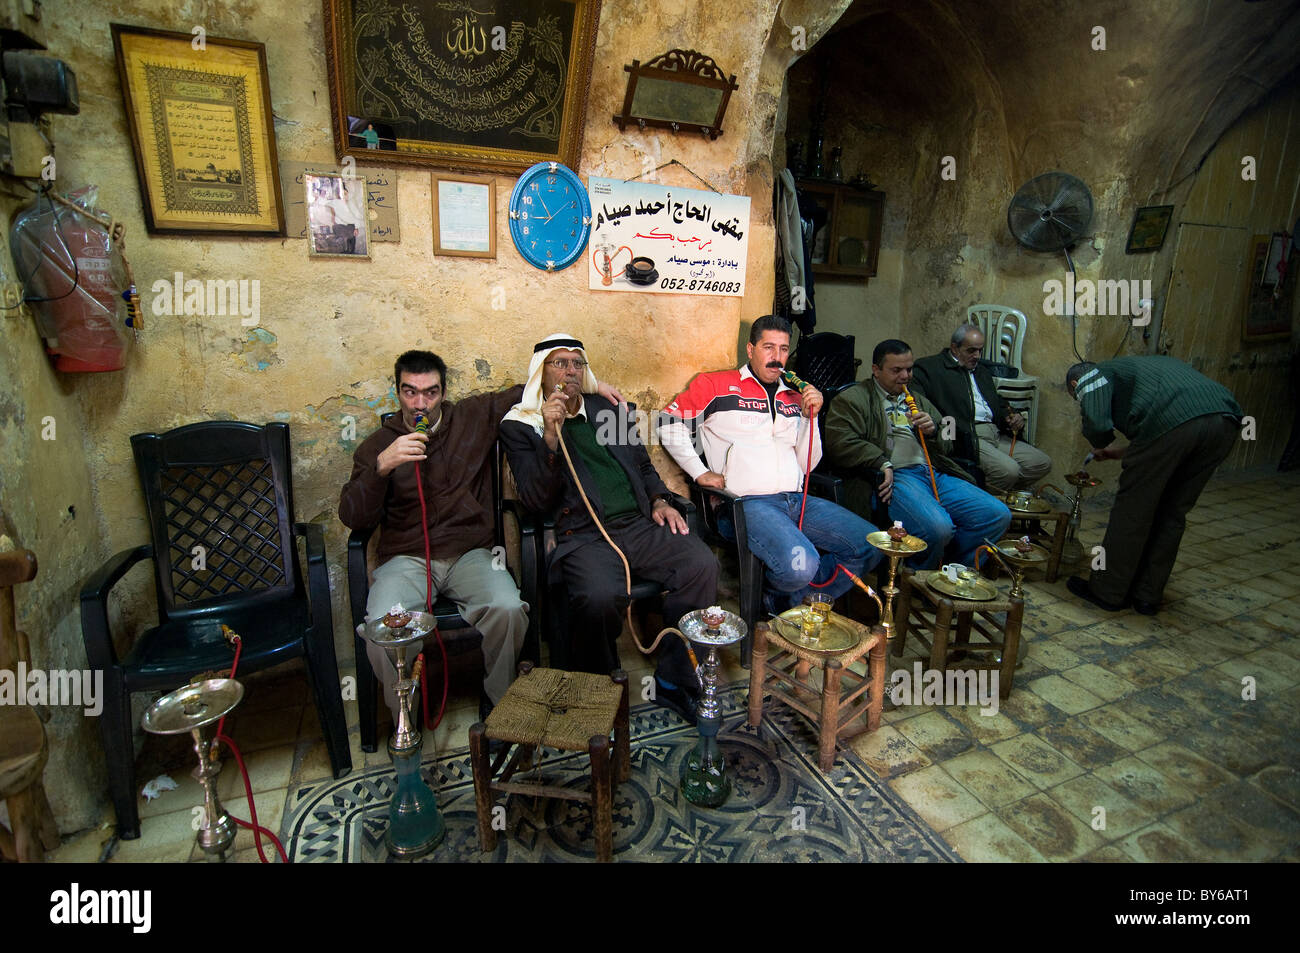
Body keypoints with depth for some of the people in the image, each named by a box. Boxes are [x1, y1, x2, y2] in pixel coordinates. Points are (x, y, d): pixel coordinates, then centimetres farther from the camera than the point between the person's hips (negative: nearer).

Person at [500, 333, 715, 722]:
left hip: (639, 524, 5)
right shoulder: (520, 426, 8)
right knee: (599, 596, -35)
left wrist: (660, 501, 9)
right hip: (583, 536, -4)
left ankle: (674, 680, -6)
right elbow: (537, 500, -3)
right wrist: (551, 435, -13)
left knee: (702, 564, -21)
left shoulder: (610, 408, 22)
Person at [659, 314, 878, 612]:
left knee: (870, 546, -6)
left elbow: (806, 465, 18)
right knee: (800, 566, -31)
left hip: (797, 499, 7)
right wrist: (700, 473, -4)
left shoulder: (794, 397, 20)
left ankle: (787, 604, 4)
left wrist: (810, 416, 4)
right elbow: (669, 422, 3)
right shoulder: (716, 385, 5)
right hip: (749, 502, -7)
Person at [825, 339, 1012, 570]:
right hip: (894, 477, -7)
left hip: (935, 473, 7)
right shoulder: (853, 399, 9)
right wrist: (883, 464, -16)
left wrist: (933, 431, 6)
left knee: (999, 515, -11)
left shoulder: (918, 401, 30)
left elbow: (947, 446, 30)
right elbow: (839, 443, -8)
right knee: (937, 527, -33)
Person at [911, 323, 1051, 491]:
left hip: (996, 434, 9)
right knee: (1008, 470, -27)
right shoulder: (930, 367, 2)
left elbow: (998, 403, 36)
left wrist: (1013, 418, 11)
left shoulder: (981, 371, 29)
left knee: (1043, 463, -3)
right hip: (967, 437, -9)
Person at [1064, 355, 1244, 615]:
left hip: (1170, 420, -8)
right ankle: (1147, 596, 29)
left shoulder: (1091, 376, 18)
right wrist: (1120, 453, 48)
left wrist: (1100, 447, 19)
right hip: (1227, 420, 8)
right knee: (1173, 513, 19)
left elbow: (1097, 425, -3)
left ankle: (1107, 592, 21)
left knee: (1132, 509, 8)